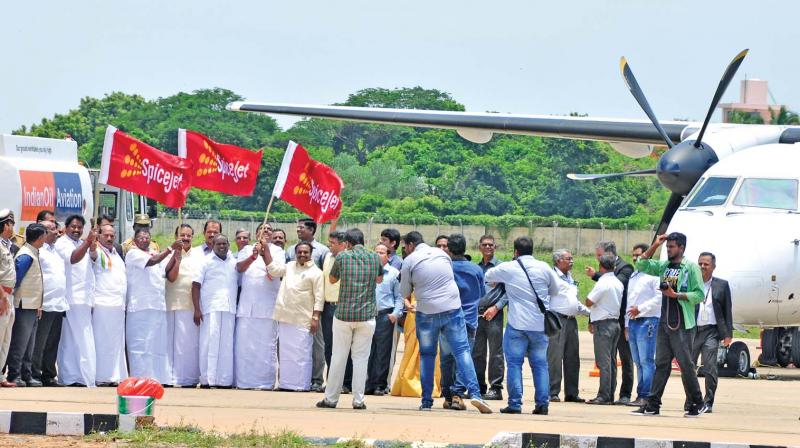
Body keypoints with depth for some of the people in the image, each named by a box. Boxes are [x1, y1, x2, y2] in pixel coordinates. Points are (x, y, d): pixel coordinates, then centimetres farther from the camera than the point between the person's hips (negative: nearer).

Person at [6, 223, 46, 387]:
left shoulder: (33, 254, 15)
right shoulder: (26, 256, -15)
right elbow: (16, 279, -18)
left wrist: (38, 306, 14)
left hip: (32, 307, 10)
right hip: (24, 306, -10)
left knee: (29, 344, 11)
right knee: (20, 343, -7)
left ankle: (26, 376, 15)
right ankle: (14, 375, -4)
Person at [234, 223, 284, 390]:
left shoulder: (277, 251, 10)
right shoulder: (247, 250, 15)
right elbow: (239, 267, -2)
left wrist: (265, 251, -11)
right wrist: (252, 257, -20)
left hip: (268, 305, -2)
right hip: (247, 304, 2)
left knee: (266, 344, -5)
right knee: (244, 343, -3)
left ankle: (266, 382, -4)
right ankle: (244, 381, 0)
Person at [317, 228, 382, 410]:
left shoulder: (342, 257, -3)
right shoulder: (374, 258, 2)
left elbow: (332, 279, 13)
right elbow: (380, 279, 20)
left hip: (343, 314, -1)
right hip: (366, 316, 1)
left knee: (338, 357, 7)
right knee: (361, 357, 5)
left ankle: (331, 398, 11)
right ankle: (358, 399, 0)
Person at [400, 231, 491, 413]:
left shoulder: (410, 261, -2)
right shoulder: (441, 254, 8)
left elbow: (405, 291, 7)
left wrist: (409, 303, 28)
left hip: (427, 313, -2)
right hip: (452, 308, 2)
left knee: (427, 355, 10)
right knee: (462, 350, 1)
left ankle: (426, 401, 8)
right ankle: (474, 393, -14)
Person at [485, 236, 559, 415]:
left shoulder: (507, 268, -1)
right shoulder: (544, 268, 2)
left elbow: (487, 276, 16)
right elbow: (555, 290, 14)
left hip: (517, 324, -2)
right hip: (540, 325, 2)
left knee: (514, 363, 1)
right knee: (540, 364, 8)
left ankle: (515, 404, -5)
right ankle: (542, 403, 2)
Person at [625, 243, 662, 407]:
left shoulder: (653, 275, -5)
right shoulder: (633, 276, 21)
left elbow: (659, 298, -15)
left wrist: (640, 308, -15)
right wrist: (626, 324, 18)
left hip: (648, 321, -8)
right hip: (633, 322, 8)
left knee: (646, 361, -11)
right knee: (638, 362, 7)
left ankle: (646, 395, -13)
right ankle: (641, 395, 8)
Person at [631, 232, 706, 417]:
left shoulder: (691, 268, -5)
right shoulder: (663, 266, 14)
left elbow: (699, 295, -9)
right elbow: (641, 265, 14)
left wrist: (675, 295, -16)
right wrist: (655, 246, 6)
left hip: (682, 325, -6)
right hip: (664, 323, 6)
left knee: (685, 364, -3)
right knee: (661, 363, 6)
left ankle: (697, 404, 6)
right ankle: (653, 405, 6)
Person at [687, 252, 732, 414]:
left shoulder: (721, 285, 8)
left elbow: (727, 311, 8)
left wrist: (728, 334, 2)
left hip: (711, 332, -1)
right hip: (692, 331, 1)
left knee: (710, 368, -7)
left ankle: (708, 402, 1)